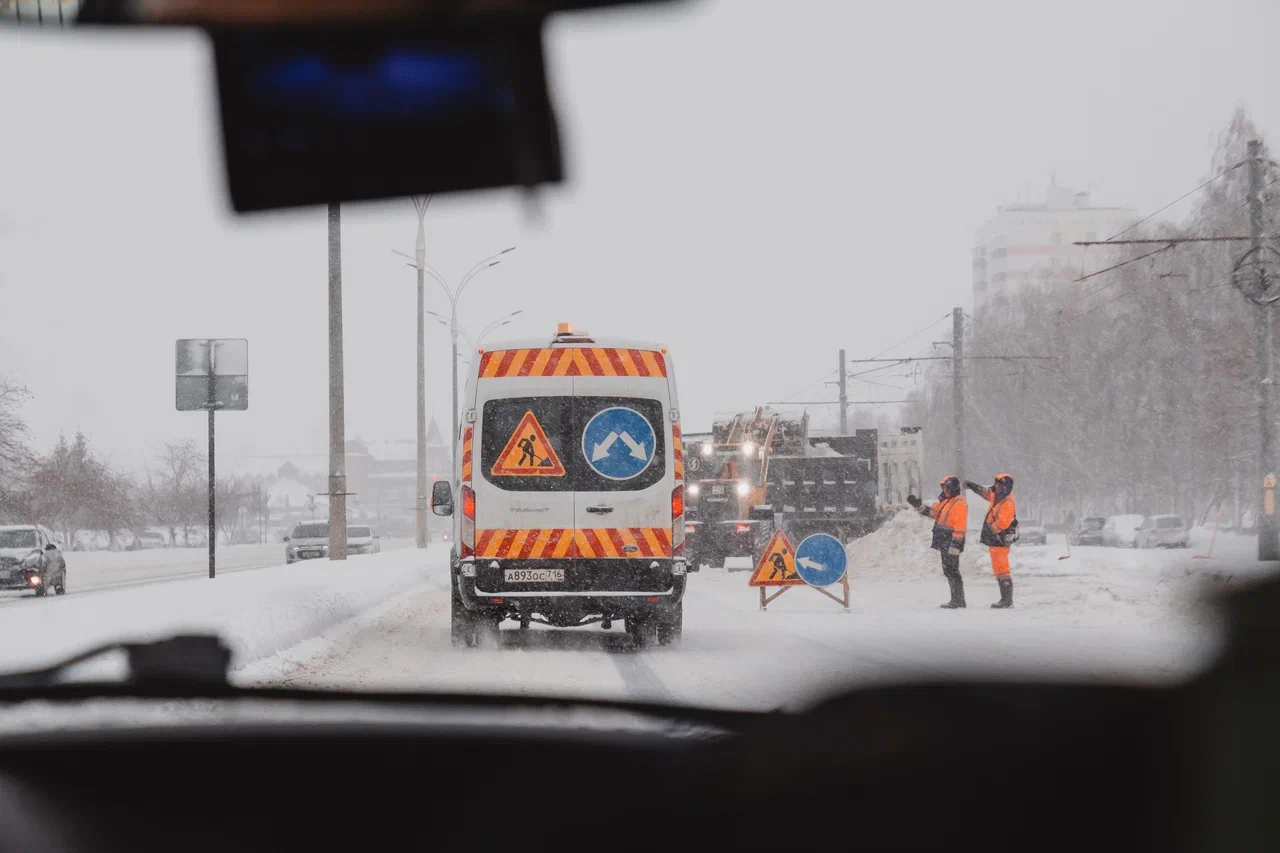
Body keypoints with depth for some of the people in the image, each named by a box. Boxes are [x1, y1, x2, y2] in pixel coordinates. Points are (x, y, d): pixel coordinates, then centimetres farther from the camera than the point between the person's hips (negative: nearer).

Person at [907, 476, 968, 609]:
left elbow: (959, 527, -21)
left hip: (951, 543, -10)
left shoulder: (959, 504, -16)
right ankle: (957, 600, 21)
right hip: (944, 543, 10)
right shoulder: (946, 501, 15)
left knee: (952, 571, -9)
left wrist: (955, 545, -24)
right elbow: (932, 512, 22)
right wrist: (918, 505, 9)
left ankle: (957, 601, -6)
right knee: (948, 571, 14)